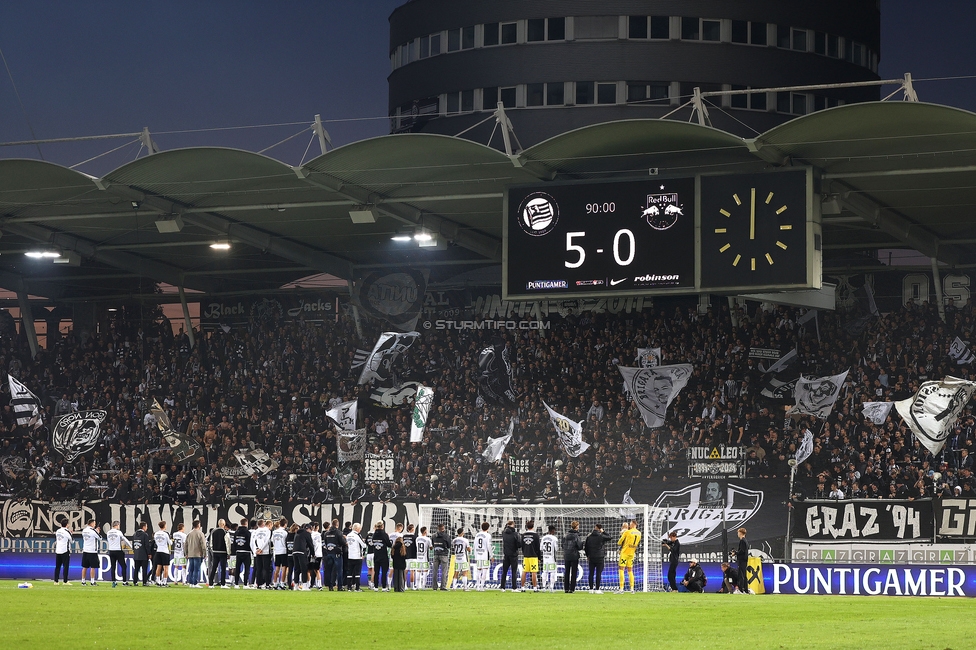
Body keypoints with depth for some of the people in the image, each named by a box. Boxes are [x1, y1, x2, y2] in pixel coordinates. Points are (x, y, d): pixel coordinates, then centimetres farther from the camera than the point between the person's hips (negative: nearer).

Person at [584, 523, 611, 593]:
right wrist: (603, 531, 8)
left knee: (591, 573, 8)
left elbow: (585, 547, 9)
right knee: (598, 573, -1)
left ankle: (591, 588, 8)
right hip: (599, 558, -4)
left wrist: (587, 556, 19)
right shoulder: (601, 536, -10)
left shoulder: (589, 537, 3)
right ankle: (597, 589, -3)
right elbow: (609, 537, 4)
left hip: (591, 558, 4)